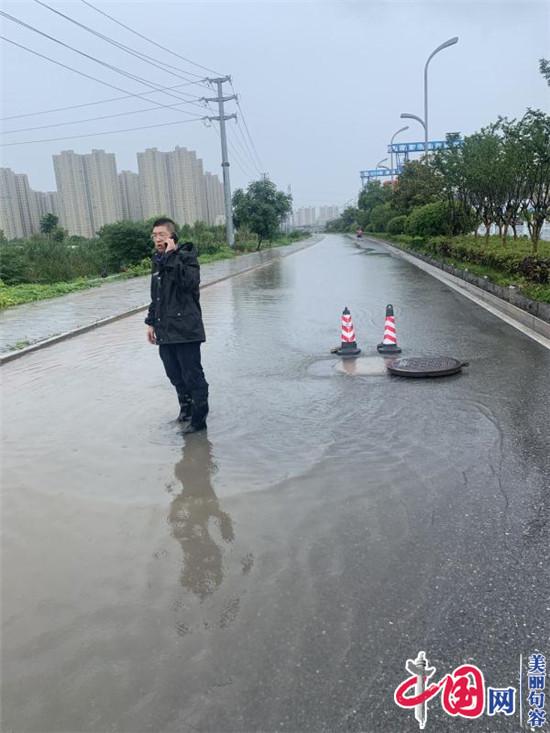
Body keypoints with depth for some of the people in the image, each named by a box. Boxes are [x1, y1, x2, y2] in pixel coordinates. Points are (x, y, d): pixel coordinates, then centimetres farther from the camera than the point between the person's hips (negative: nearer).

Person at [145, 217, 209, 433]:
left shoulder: (185, 257, -8)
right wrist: (151, 322, 19)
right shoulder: (158, 261, 15)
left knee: (192, 375, -1)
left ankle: (199, 417, 11)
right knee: (175, 374, 17)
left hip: (185, 330, -8)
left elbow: (189, 281, -29)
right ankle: (186, 407, 36)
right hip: (164, 331, 8)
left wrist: (171, 256, -24)